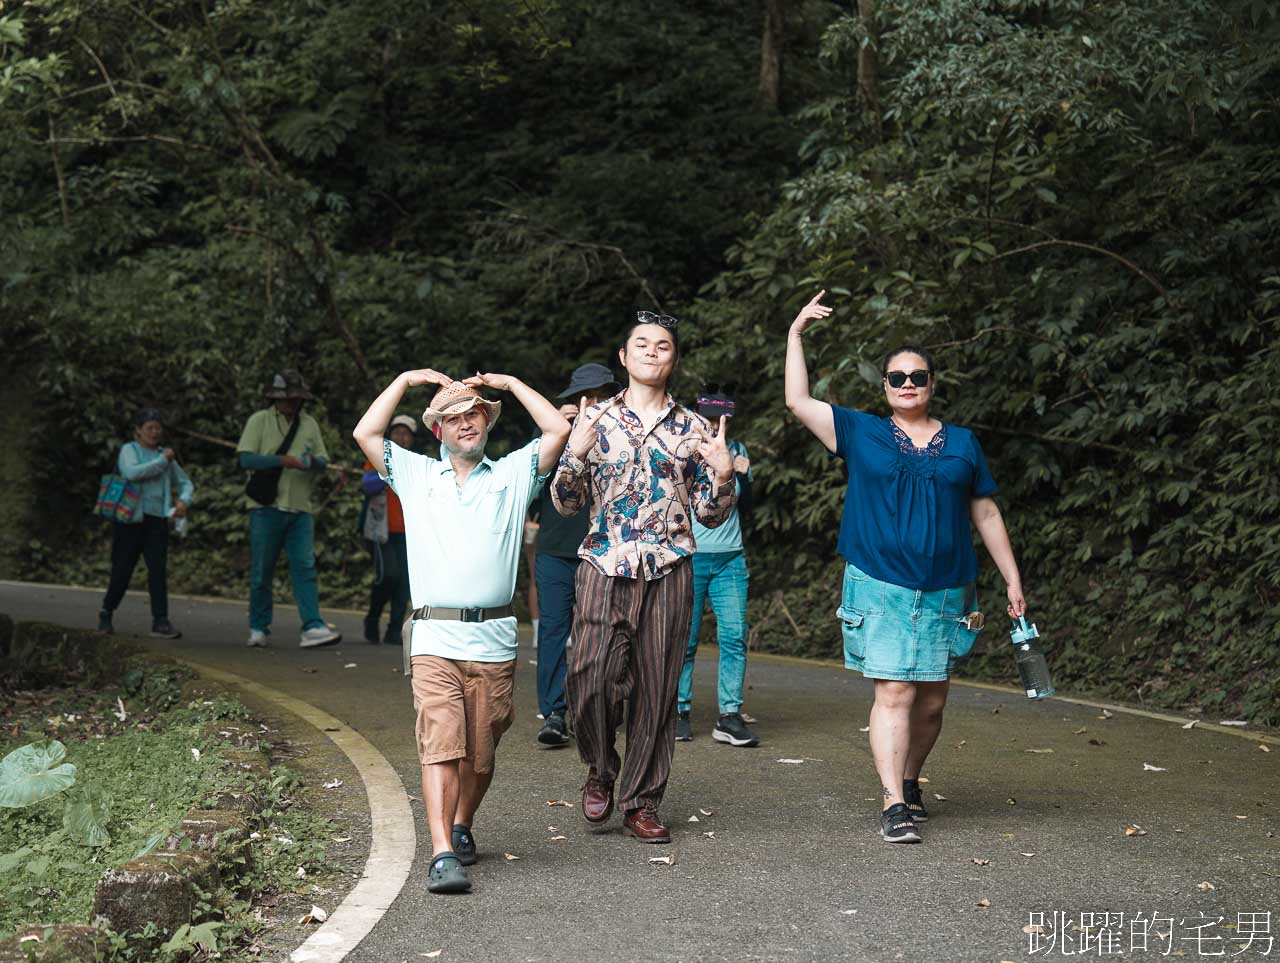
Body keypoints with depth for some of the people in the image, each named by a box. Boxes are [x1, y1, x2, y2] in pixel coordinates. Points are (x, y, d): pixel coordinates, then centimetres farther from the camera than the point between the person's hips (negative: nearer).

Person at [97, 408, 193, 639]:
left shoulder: (164, 455, 14)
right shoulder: (129, 450, 1)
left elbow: (185, 483, 20)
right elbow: (132, 473, -20)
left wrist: (183, 500, 0)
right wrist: (162, 461, -14)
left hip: (157, 520, 3)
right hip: (130, 518, -3)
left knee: (158, 570, -6)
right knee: (122, 570, 3)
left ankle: (160, 622, -8)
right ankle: (106, 613, 23)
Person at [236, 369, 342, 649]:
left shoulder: (309, 424, 14)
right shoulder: (259, 421, 2)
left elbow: (323, 461, 14)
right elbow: (246, 458, -9)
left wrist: (313, 462, -10)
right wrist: (282, 461, -20)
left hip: (300, 509, 3)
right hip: (266, 507, -3)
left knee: (305, 567, -9)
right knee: (261, 571, 3)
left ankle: (312, 628, -16)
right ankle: (258, 628, 16)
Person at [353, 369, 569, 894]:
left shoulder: (513, 473, 14)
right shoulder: (415, 474, 15)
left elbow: (558, 430, 4)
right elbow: (365, 433, 5)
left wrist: (509, 382, 9)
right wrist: (405, 380, 11)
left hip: (494, 640, 1)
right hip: (434, 639, -1)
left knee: (481, 753, 8)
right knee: (441, 744, -15)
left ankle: (462, 827, 32)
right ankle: (442, 855, -20)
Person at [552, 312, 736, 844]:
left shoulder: (693, 428, 10)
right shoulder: (595, 419, 8)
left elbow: (710, 516, 11)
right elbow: (565, 503, 6)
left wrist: (723, 473, -8)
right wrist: (576, 453, -11)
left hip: (668, 571, 1)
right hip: (604, 567, -1)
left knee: (657, 688, 2)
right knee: (592, 677, -12)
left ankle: (642, 803, 14)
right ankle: (601, 769, 16)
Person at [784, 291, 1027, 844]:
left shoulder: (962, 444, 11)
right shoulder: (861, 435, 7)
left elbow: (986, 515, 15)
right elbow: (798, 402, 3)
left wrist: (1012, 580, 12)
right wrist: (796, 334, 4)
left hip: (945, 593, 2)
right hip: (881, 589, -2)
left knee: (931, 700, 7)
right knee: (893, 693, -10)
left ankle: (909, 780, 28)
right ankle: (893, 804, -9)